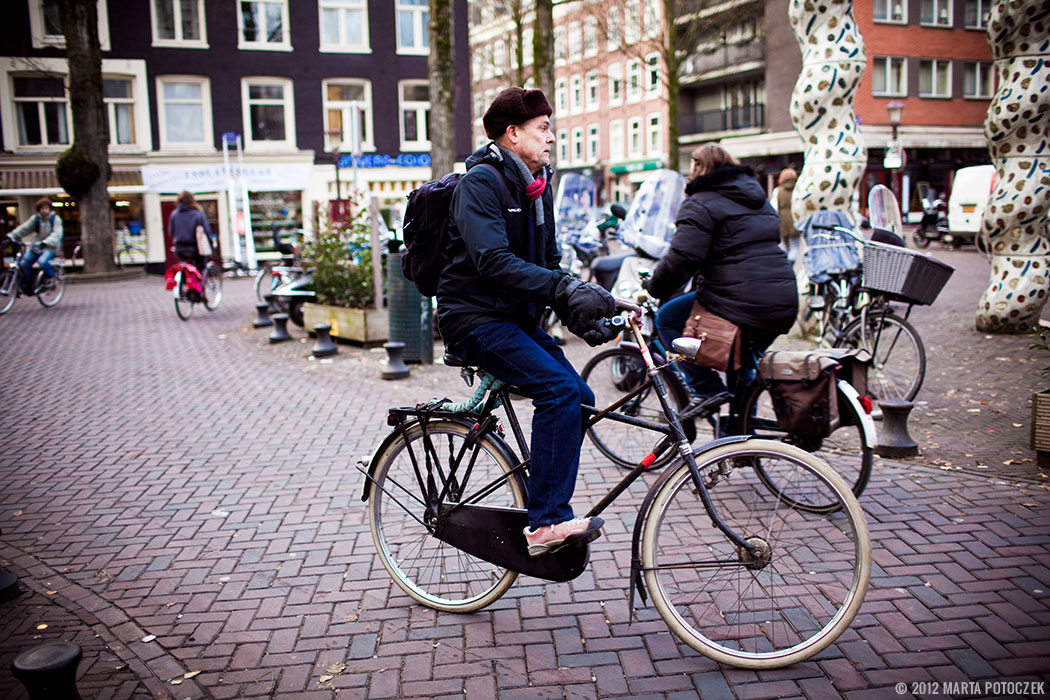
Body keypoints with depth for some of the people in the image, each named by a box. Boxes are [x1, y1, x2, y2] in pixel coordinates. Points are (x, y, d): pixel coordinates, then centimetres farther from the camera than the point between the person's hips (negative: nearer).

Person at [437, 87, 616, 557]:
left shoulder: (537, 185, 15)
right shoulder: (481, 181, -12)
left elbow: (547, 262, 17)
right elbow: (492, 261, -27)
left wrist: (576, 314, 0)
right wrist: (566, 289, -34)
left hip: (516, 317, 9)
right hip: (475, 319, -8)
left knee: (579, 399, -4)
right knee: (559, 388, -25)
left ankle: (546, 519, 8)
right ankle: (546, 523, -20)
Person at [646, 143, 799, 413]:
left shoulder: (701, 204, -4)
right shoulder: (758, 198, 23)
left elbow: (682, 258, -15)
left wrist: (652, 290, -1)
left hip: (741, 304, -8)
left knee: (666, 319, 8)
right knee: (740, 365, 27)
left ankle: (707, 388, 1)